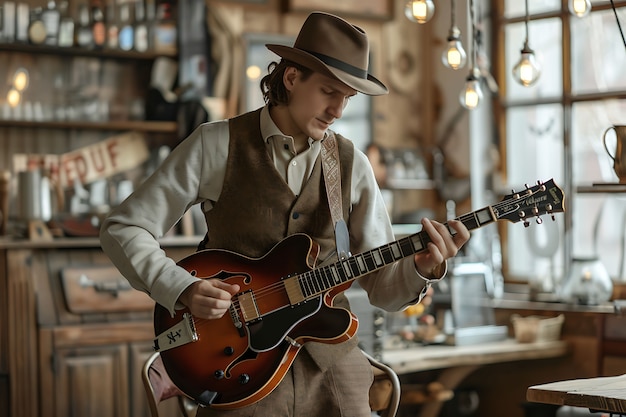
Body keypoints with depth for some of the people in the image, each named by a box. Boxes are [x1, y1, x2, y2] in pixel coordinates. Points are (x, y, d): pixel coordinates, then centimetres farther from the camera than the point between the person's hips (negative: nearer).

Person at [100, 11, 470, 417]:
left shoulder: (352, 164, 4)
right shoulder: (217, 144, -4)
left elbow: (383, 286, 4)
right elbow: (122, 229, -3)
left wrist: (422, 268, -17)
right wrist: (183, 289, -16)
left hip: (332, 365, 3)